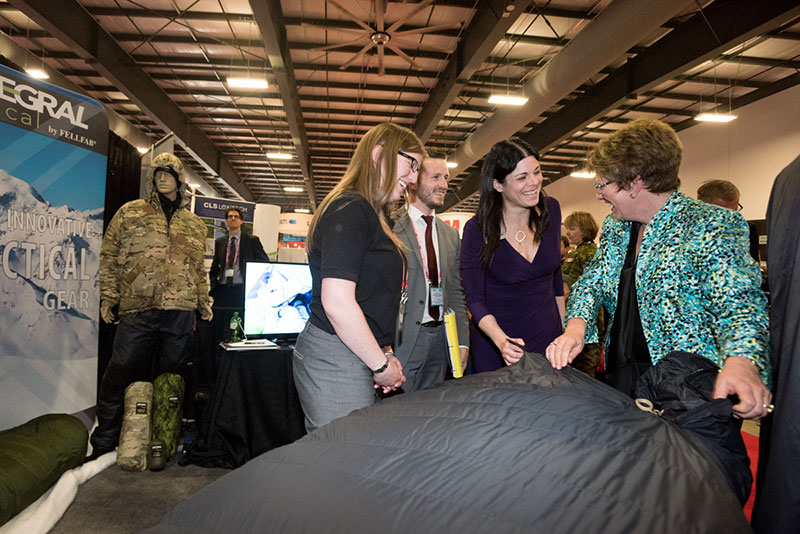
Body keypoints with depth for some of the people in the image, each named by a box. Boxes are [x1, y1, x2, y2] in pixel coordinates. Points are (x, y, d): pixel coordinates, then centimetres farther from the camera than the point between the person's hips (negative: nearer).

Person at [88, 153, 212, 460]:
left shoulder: (194, 224, 17)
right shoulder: (131, 213, 9)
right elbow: (109, 257, 8)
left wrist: (204, 301, 15)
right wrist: (108, 296, 0)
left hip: (180, 312, 2)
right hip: (137, 311, -2)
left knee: (171, 378, 7)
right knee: (120, 375, -1)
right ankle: (103, 445, 14)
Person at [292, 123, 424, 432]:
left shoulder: (373, 215, 17)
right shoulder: (350, 210, -14)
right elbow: (337, 304, -21)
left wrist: (385, 353, 11)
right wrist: (381, 365, -11)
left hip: (358, 355, 9)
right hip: (335, 361, -9)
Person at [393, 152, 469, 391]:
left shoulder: (451, 234, 13)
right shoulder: (391, 229, -7)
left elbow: (456, 292, 13)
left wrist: (462, 342, 8)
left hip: (441, 338, 6)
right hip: (403, 341, -5)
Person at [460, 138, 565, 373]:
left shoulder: (550, 209, -4)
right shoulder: (477, 229, -17)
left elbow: (555, 273, 9)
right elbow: (474, 299, -15)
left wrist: (564, 325, 13)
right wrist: (501, 340, -31)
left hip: (547, 336, 4)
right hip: (495, 345, -3)